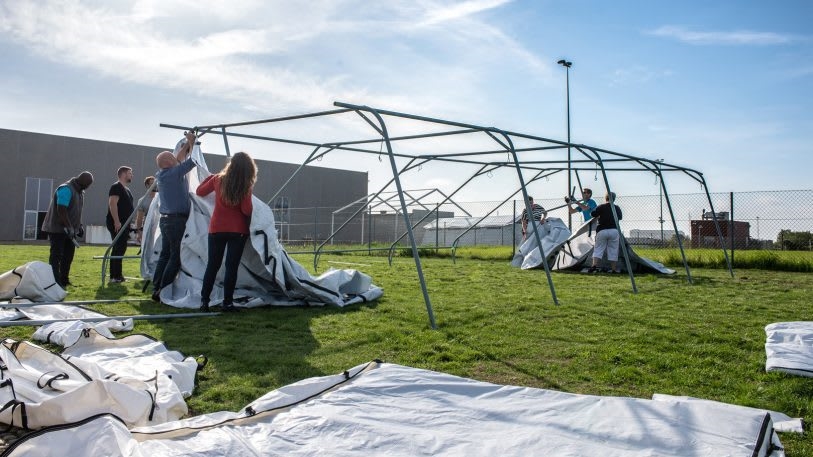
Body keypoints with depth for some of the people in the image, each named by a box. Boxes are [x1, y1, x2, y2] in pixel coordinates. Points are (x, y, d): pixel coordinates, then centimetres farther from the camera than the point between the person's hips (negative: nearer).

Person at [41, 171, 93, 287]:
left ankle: (64, 280, 19)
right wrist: (69, 227, -27)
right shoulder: (66, 189, -19)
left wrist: (80, 225, 13)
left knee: (68, 255, 11)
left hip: (69, 229, 9)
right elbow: (61, 210, -25)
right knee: (56, 255, -7)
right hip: (57, 228, -9)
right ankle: (56, 282, -7)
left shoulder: (80, 191, 12)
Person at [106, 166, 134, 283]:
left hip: (123, 224, 10)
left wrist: (128, 225, 22)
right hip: (117, 224, -10)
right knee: (118, 249, -11)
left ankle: (116, 275, 17)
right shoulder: (116, 187, -9)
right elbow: (112, 204, -20)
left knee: (119, 249, 12)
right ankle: (116, 276, -10)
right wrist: (117, 221, -26)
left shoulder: (125, 189, 20)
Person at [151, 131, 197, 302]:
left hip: (165, 219, 9)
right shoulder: (175, 172, -13)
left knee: (165, 254, 13)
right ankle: (163, 291, -5)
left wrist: (186, 144, 24)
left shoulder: (161, 174, 12)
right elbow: (192, 161, -10)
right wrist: (191, 142, 4)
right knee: (176, 257, -4)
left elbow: (179, 160, 25)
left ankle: (156, 290, 14)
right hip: (177, 220, -9)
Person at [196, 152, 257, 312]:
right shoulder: (245, 186, -10)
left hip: (217, 229, 3)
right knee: (232, 266, 2)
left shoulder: (218, 179, 0)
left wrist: (211, 176, 22)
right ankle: (227, 302, 3)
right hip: (238, 231, -3)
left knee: (212, 265, 10)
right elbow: (246, 211, -13)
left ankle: (204, 300, 9)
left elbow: (199, 191, 13)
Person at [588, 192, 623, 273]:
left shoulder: (601, 207, -1)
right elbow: (620, 217, 22)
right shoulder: (617, 208, 9)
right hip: (614, 230, 2)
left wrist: (599, 215, 13)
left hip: (602, 230, -2)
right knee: (613, 250, 7)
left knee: (598, 249, 3)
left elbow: (593, 214, -6)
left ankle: (594, 265, -13)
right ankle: (613, 269, 8)